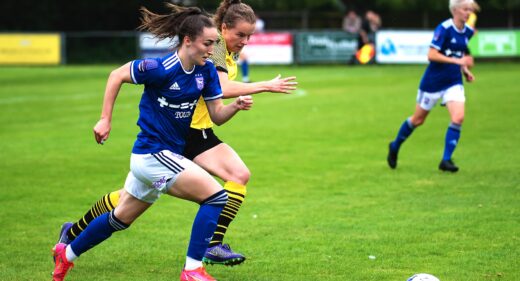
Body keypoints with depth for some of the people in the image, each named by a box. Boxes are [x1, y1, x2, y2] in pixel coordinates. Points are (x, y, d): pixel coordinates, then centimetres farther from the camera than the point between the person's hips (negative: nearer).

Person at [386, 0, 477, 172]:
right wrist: (456, 60, -28)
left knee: (458, 118, -15)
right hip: (433, 81, -5)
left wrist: (465, 70, 5)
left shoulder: (468, 32, 4)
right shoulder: (444, 29, -18)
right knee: (418, 120, 10)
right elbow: (431, 55, -23)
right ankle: (395, 147, 34)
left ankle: (446, 160, -6)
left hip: (454, 82, 5)